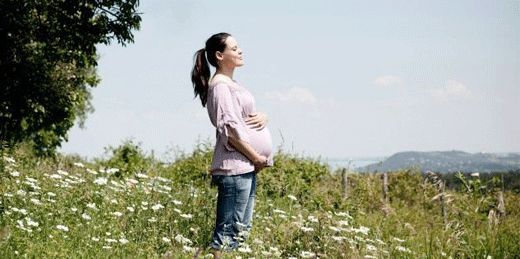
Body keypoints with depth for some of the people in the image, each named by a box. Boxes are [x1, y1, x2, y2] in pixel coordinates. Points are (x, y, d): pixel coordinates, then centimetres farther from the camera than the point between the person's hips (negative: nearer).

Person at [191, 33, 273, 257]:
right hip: (233, 167, -10)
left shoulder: (232, 84, 20)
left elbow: (250, 115, 24)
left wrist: (262, 117, 0)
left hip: (248, 167, 10)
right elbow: (229, 129, -17)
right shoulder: (220, 85, -9)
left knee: (242, 230, 10)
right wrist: (256, 157, -13)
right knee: (227, 233, -12)